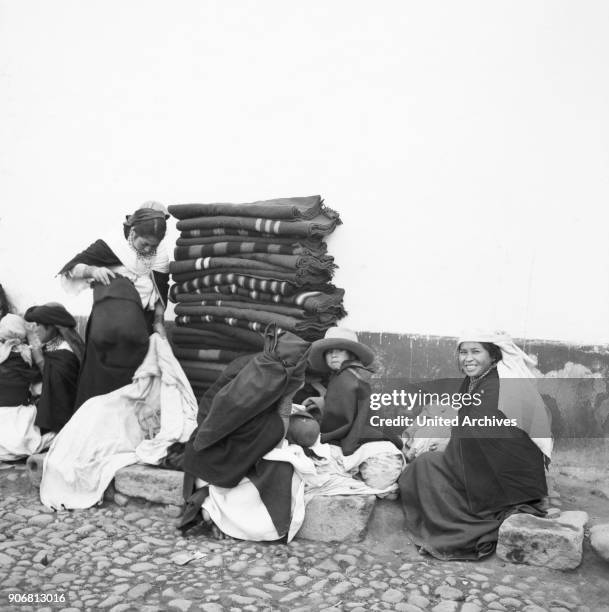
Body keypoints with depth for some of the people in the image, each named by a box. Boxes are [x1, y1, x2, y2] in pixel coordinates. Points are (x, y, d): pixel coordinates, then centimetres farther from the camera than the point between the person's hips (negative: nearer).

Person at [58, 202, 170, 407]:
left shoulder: (160, 256, 0)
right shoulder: (112, 244, -11)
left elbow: (161, 292, 5)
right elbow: (71, 268, -8)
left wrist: (158, 321, -5)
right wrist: (92, 270, -28)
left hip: (141, 318, 4)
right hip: (110, 313, -3)